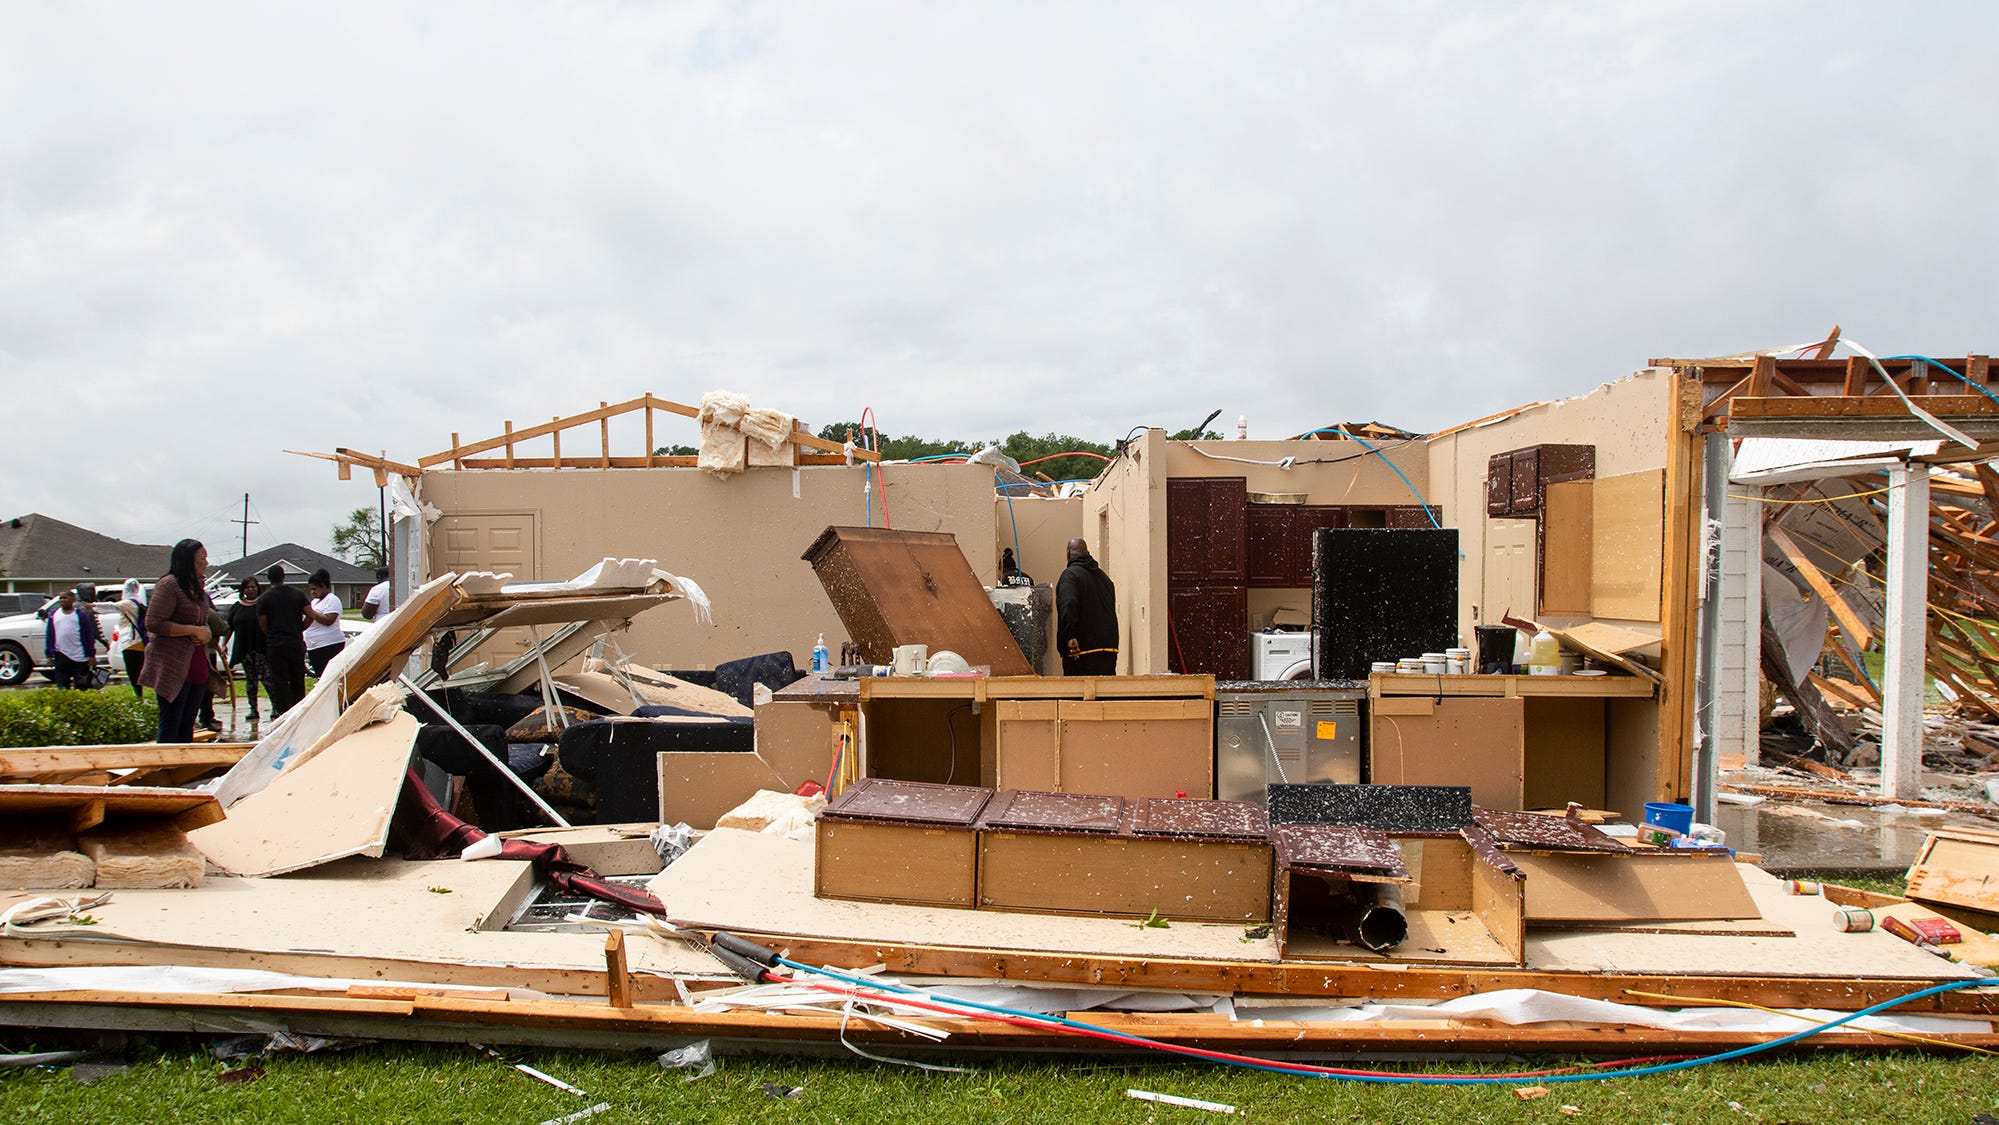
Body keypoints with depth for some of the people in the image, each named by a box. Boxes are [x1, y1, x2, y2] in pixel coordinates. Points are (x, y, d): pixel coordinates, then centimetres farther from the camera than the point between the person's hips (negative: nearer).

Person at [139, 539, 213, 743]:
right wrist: (194, 630, -17)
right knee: (171, 726, -5)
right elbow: (153, 623, -17)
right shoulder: (169, 585, -11)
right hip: (173, 667, -8)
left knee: (187, 725, 10)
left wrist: (204, 634, 6)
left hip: (196, 664, 8)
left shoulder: (197, 587, 16)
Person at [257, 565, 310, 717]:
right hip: (296, 643, 2)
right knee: (298, 680, 11)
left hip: (275, 645, -2)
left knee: (280, 682, 1)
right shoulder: (298, 594, 3)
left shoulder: (264, 599, -3)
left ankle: (285, 712, -3)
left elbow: (262, 623, -3)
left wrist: (272, 635, 14)